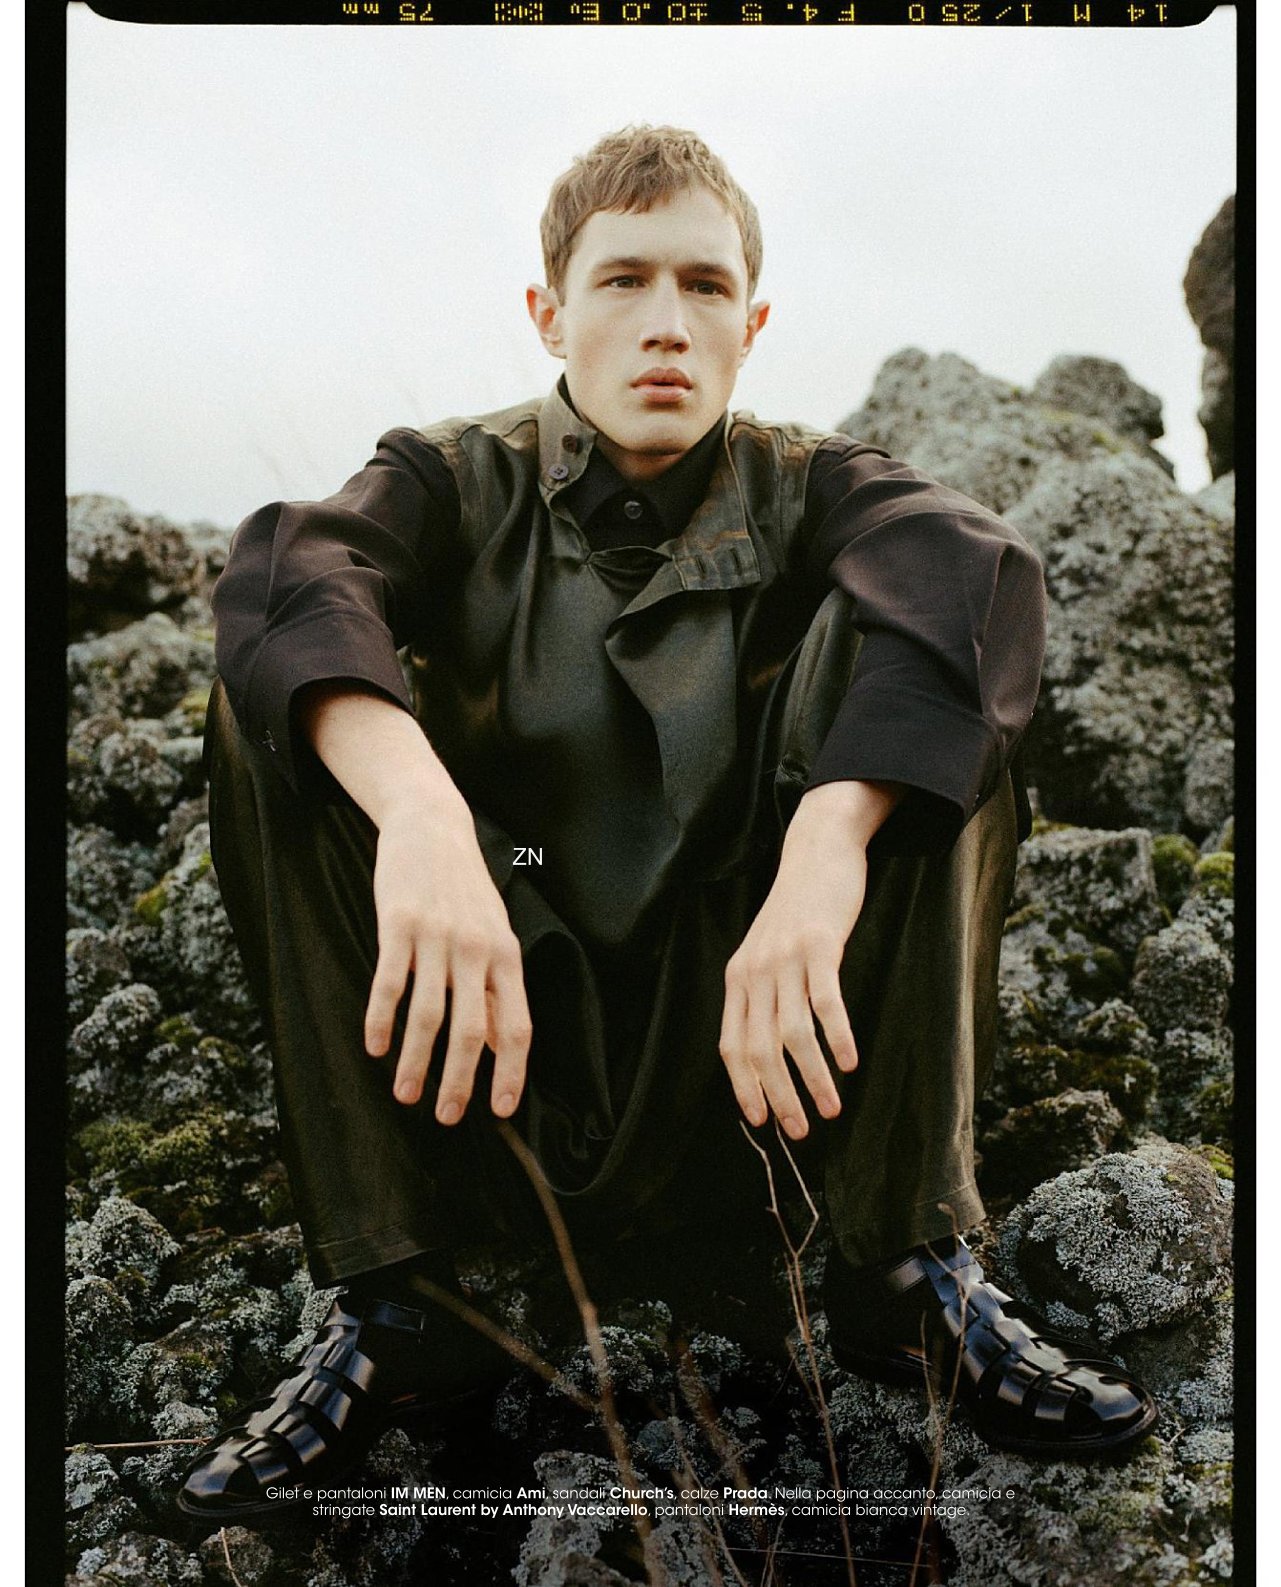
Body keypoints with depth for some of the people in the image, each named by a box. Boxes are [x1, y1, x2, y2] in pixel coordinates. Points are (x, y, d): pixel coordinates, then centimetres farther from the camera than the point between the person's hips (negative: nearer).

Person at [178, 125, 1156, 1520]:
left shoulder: (806, 491, 3)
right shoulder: (460, 484, 3)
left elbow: (979, 568, -21)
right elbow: (289, 577, -22)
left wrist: (826, 845, -39)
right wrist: (422, 813, -42)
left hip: (756, 1023, 0)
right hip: (495, 1022, 1)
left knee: (896, 630, -17)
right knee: (277, 695, -17)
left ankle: (907, 1258, -17)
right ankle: (387, 1303, -17)